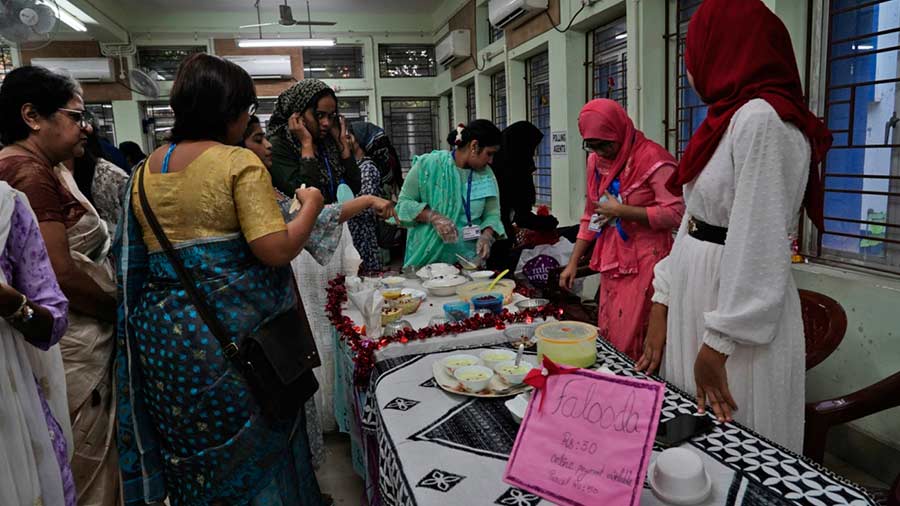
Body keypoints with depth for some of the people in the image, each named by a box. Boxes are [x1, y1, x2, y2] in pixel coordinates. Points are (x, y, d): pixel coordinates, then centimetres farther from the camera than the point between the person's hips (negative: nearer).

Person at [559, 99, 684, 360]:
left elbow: (675, 213, -17)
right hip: (611, 260, 7)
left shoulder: (653, 159, -11)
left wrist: (620, 210, -17)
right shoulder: (596, 161, 10)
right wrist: (573, 263, 12)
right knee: (607, 334, 11)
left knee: (630, 339, -6)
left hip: (644, 261, -7)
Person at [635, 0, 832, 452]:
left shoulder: (763, 119, -16)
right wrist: (662, 305, 9)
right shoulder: (729, 120, 13)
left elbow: (758, 246, -21)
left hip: (740, 313, -8)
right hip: (695, 297, 8)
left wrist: (719, 342, -18)